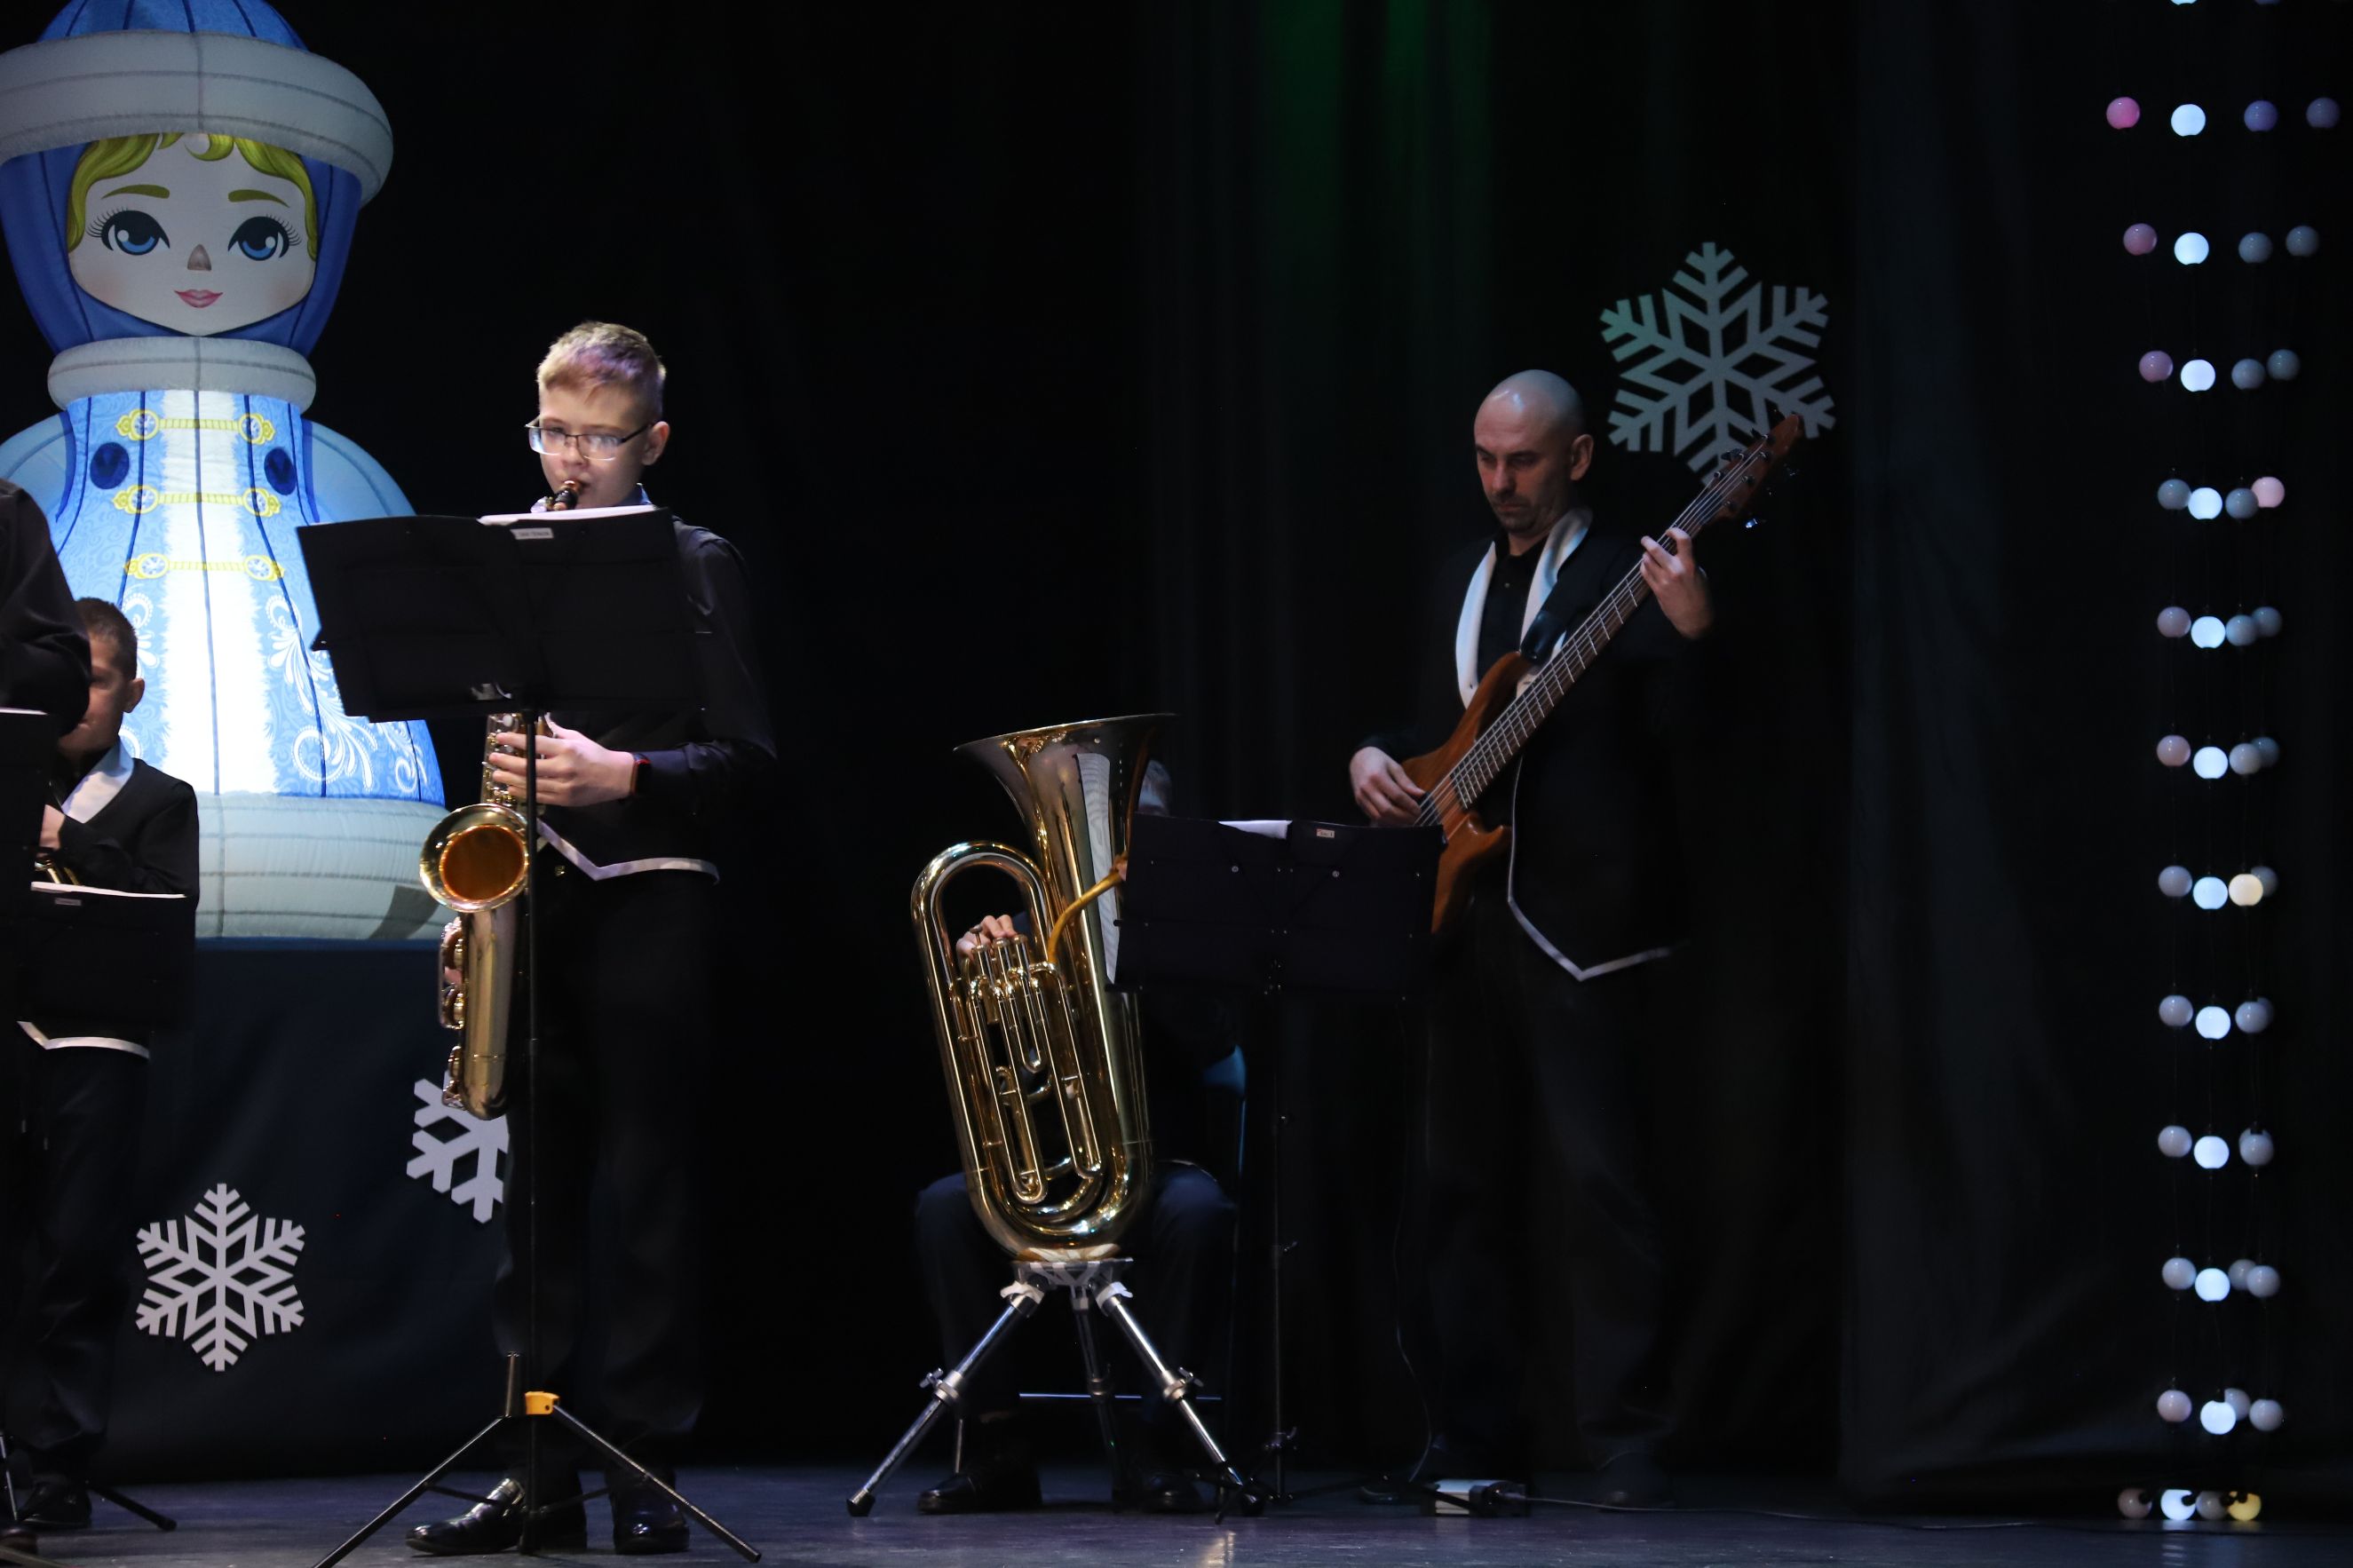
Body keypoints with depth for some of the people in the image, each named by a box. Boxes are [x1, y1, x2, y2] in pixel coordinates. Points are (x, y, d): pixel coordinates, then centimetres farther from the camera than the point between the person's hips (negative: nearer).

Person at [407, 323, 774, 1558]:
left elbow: (744, 755, -4)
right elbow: (483, 724, 17)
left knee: (648, 1188, -2)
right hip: (529, 901, 4)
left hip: (647, 900, -4)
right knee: (537, 1189, 5)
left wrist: (620, 773, -19)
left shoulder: (695, 566, 1)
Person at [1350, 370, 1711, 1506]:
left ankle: (1626, 1438, -7)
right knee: (1461, 1181, 8)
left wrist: (1688, 633, -31)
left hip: (1583, 920, -7)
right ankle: (1475, 1432, 14)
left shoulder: (1626, 578, -2)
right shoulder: (1457, 584, 19)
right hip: (1468, 912, 7)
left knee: (1600, 1176, -10)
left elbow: (1673, 732, -13)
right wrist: (1374, 759, 4)